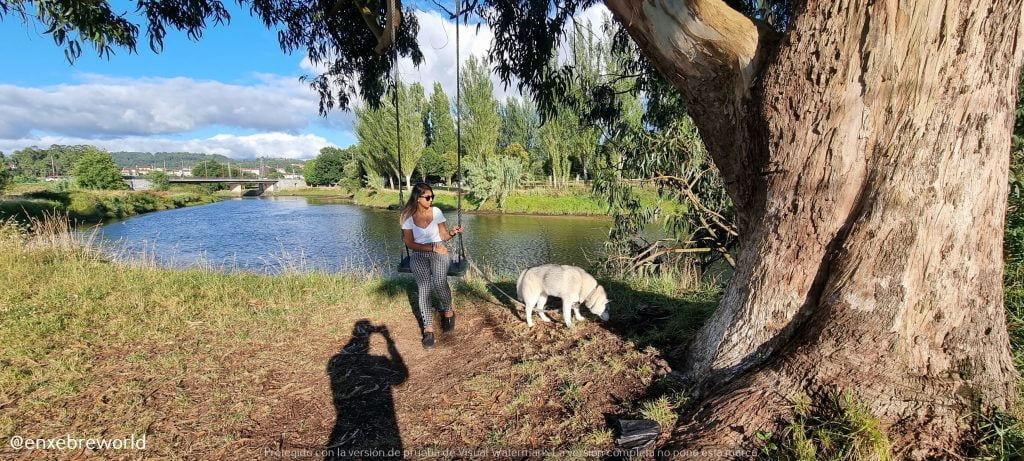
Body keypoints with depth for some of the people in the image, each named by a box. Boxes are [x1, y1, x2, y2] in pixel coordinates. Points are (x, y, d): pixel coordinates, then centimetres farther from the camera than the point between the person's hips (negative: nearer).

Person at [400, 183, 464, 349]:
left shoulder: (436, 211, 0)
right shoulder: (407, 216, -3)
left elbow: (444, 235, 4)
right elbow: (410, 244, -5)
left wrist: (452, 233, -18)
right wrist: (432, 247, -14)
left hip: (439, 252, 0)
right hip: (418, 255, 0)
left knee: (439, 283, -27)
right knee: (423, 289, -18)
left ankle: (448, 312, 1)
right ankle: (428, 328, -10)